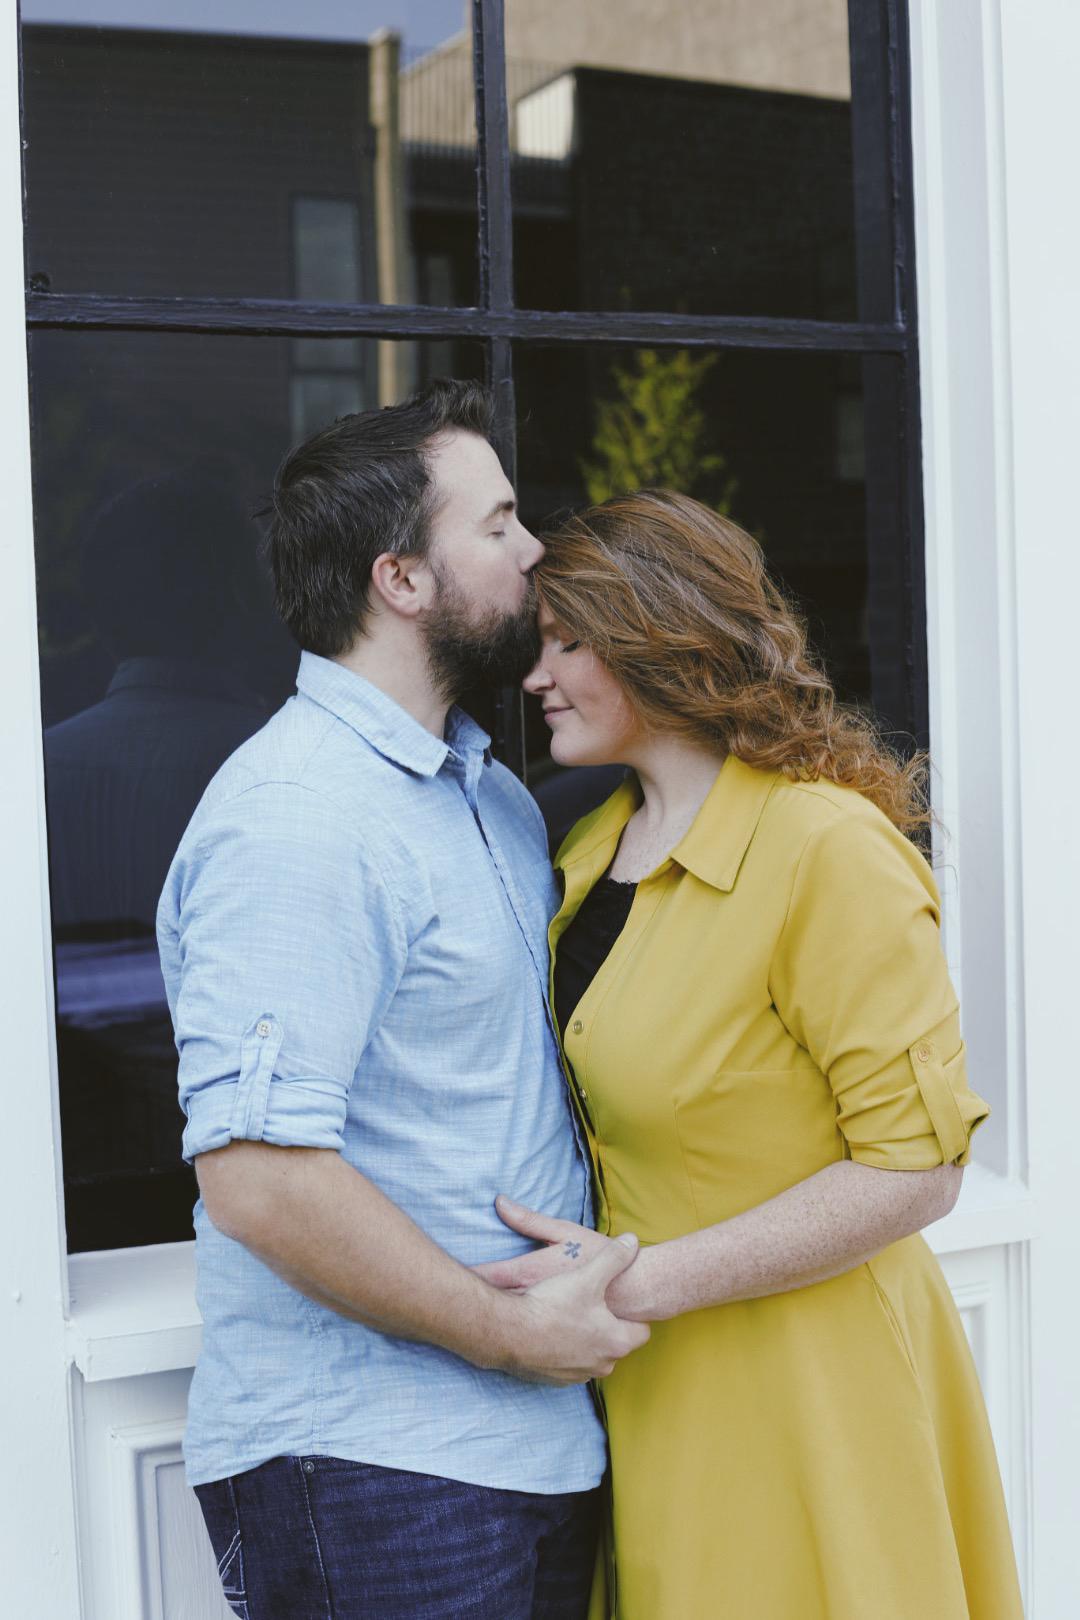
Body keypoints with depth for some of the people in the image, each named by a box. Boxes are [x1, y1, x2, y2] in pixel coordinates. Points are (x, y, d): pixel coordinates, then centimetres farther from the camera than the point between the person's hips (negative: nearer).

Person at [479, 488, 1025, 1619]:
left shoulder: (829, 847, -18)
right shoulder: (598, 845, 7)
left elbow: (916, 1167, -20)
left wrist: (643, 1282, -20)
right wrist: (578, 1264, 1)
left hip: (796, 1390, -7)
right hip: (648, 1385, 7)